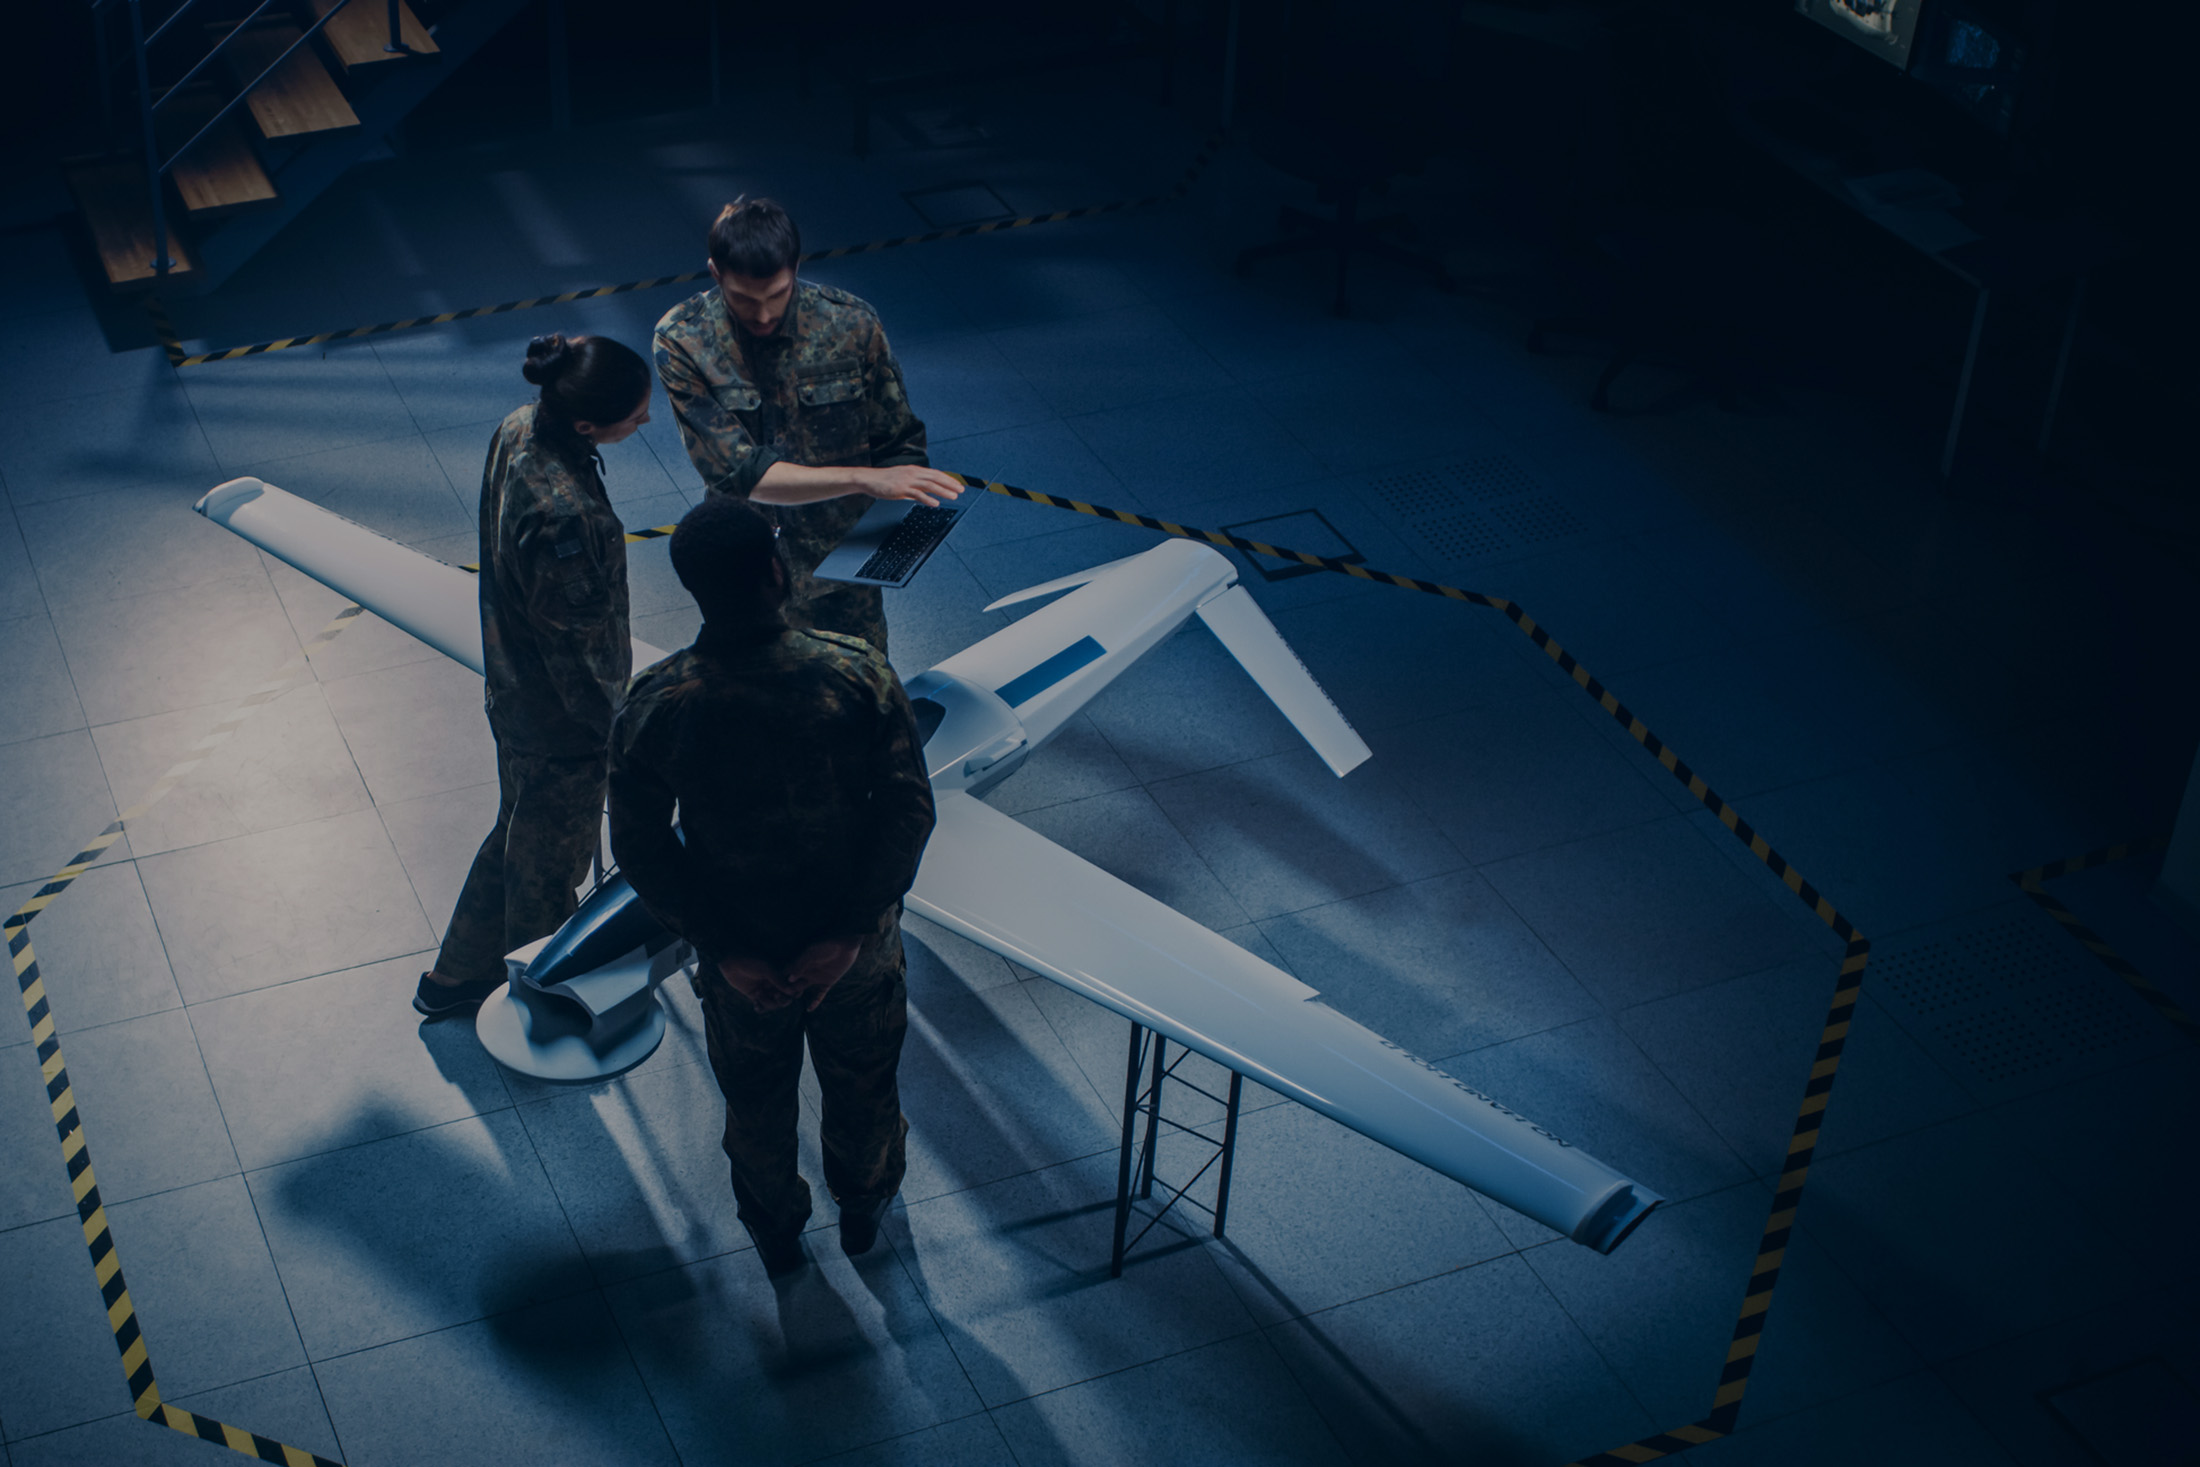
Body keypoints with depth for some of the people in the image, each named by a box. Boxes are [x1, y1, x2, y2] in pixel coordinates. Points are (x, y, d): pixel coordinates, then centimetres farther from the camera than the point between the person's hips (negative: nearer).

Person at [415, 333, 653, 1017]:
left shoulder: (518, 430, -11)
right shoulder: (562, 513, -39)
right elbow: (579, 643, -27)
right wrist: (616, 729, -12)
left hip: (513, 690, 9)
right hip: (561, 717, -9)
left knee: (518, 834, 30)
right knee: (549, 861, 17)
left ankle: (455, 977, 49)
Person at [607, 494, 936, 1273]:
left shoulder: (656, 704, -25)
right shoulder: (857, 674, -26)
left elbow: (642, 845, -18)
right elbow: (907, 810, -22)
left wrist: (724, 946, -11)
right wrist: (850, 930, -17)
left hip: (738, 949, 0)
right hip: (856, 942, 0)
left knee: (756, 1098, 29)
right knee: (861, 1082, 30)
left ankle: (776, 1230, 54)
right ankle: (863, 1206, 56)